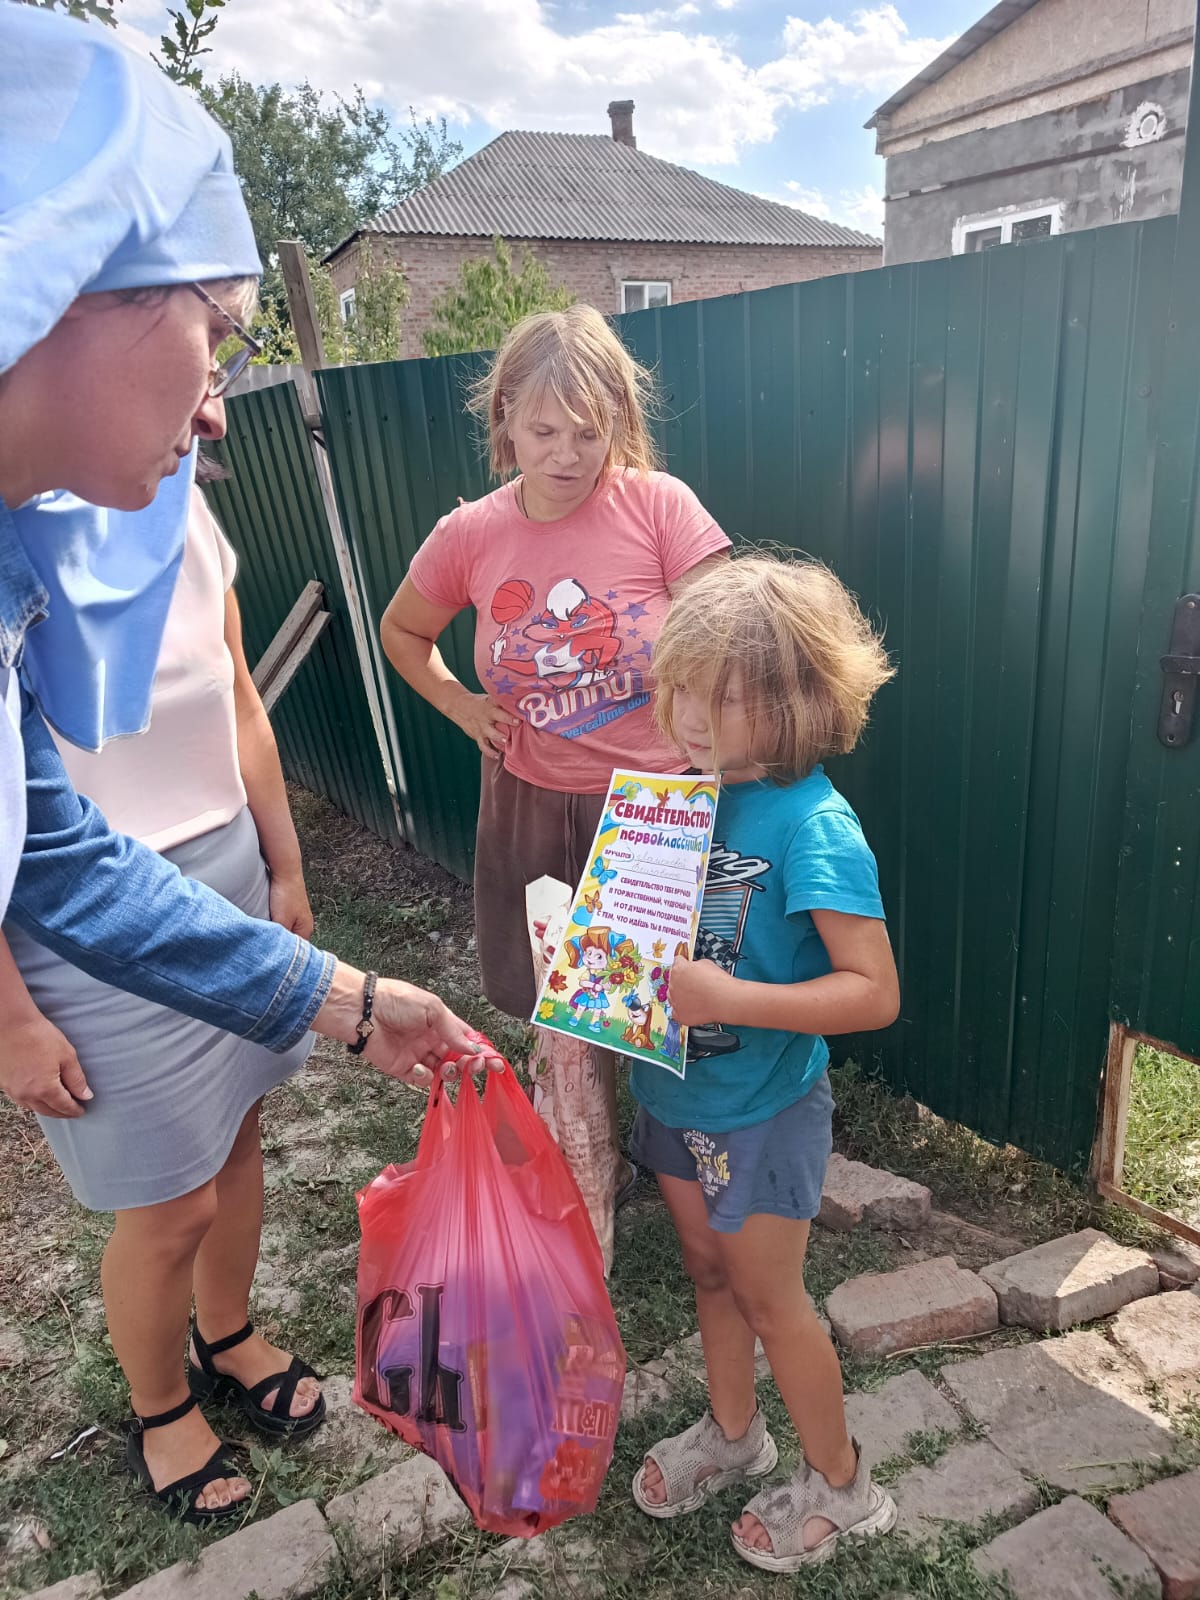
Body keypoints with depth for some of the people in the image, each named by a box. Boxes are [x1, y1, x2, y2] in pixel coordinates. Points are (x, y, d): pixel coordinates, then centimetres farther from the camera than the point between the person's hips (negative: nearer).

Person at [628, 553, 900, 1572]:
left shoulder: (815, 826, -26)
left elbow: (875, 992, -27)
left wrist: (729, 998, -33)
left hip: (763, 1106, -6)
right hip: (678, 1088, 6)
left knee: (769, 1296, 13)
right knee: (709, 1269, 25)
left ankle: (840, 1483, 41)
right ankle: (732, 1432, 51)